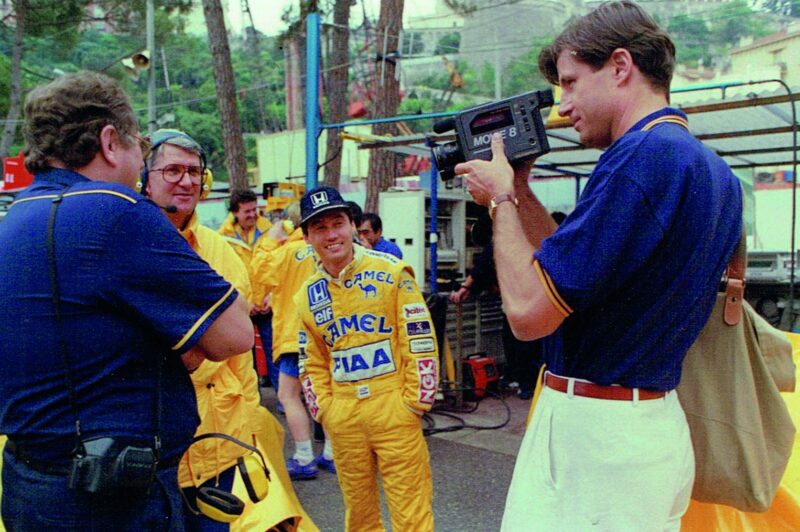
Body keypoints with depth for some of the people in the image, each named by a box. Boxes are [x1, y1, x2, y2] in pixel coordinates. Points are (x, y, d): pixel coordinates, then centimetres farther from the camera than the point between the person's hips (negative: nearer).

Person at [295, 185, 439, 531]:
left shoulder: (391, 273, -6)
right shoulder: (307, 295, 8)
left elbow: (420, 340, -6)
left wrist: (416, 401, -8)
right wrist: (323, 409, 7)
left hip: (393, 408, -4)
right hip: (343, 416, 4)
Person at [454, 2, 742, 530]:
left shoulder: (643, 154, -21)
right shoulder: (714, 169, 9)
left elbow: (530, 311, -23)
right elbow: (572, 270, 13)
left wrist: (500, 199, -9)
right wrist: (520, 192, 8)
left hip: (592, 433, -9)